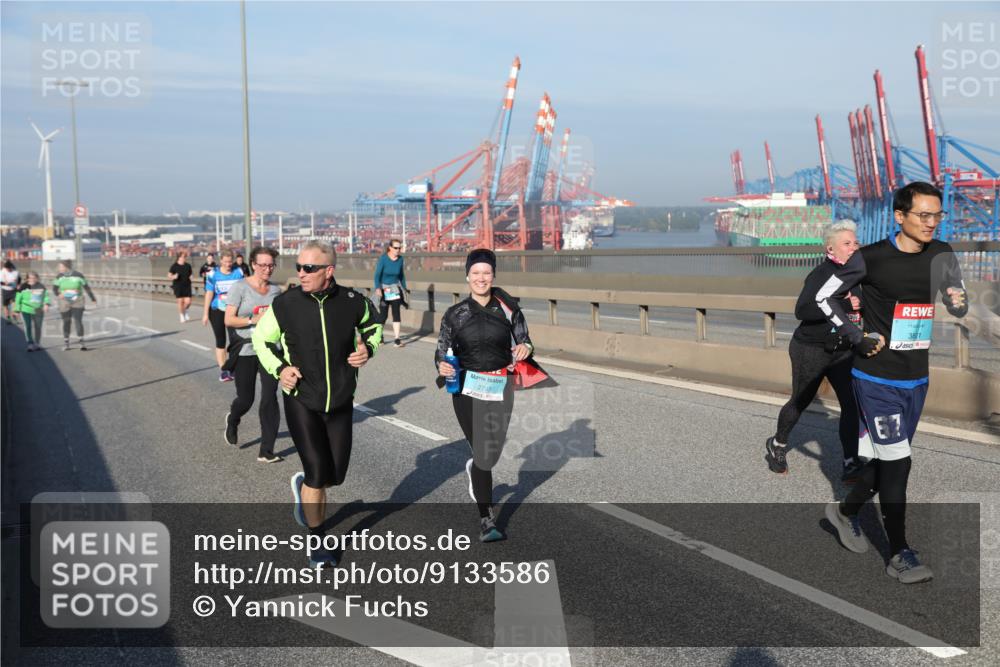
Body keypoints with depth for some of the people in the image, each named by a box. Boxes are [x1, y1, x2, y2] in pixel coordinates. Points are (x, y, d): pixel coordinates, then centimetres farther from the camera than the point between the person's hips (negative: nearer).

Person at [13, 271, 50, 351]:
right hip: (26, 310, -3)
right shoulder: (24, 287, -5)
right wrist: (17, 310, -1)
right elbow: (18, 298, 0)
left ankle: (37, 344, 23)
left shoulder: (41, 287, 3)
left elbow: (46, 296, 8)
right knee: (28, 327, -11)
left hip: (38, 311, 3)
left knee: (38, 327, 9)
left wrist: (46, 304, -11)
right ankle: (30, 344, -9)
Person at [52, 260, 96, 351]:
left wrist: (92, 298, 10)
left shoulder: (78, 275, -6)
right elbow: (54, 288, 0)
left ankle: (82, 343, -8)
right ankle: (66, 342, 21)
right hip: (64, 303, 2)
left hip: (77, 302, -2)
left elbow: (86, 287, 3)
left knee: (78, 321, -12)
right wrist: (58, 294, -23)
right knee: (66, 322, 5)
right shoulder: (59, 276, -1)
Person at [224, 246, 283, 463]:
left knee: (270, 398, -6)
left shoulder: (276, 290, 6)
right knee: (245, 400, 8)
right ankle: (232, 420, 46)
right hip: (244, 351, -3)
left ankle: (266, 451, 0)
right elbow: (228, 320, -12)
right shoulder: (240, 288, -8)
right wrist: (254, 319, -23)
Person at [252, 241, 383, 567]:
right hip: (301, 401, -2)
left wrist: (368, 349, -5)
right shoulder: (285, 304, -12)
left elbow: (373, 324, 14)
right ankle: (317, 542, 15)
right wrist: (279, 369, -9)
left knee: (335, 475, 8)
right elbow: (261, 338, 6)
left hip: (340, 403, 2)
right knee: (318, 474, -7)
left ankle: (303, 485, 45)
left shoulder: (352, 302, -9)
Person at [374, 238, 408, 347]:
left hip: (395, 288, 3)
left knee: (396, 313, -7)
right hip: (384, 289, -3)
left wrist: (404, 288, 16)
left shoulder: (400, 259, -1)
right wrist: (377, 288, -26)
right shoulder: (383, 259, -13)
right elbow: (377, 275, -15)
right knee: (383, 314, 4)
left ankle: (396, 339, -10)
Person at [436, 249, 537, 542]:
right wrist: (442, 365, -19)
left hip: (500, 386, 1)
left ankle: (474, 468, 45)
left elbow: (524, 342, 5)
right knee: (481, 452, -5)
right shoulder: (455, 314, 1)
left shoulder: (508, 309, 1)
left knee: (492, 452, 6)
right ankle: (487, 521, 5)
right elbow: (441, 351, 4)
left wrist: (525, 349, -19)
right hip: (467, 388, -1)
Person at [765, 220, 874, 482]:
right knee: (800, 402, 12)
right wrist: (842, 305, -37)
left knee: (851, 403, -8)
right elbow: (802, 310, -32)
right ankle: (777, 445, 37)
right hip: (810, 350, -5)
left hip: (843, 351, 6)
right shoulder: (822, 275, -20)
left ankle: (851, 465, -3)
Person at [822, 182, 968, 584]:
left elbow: (959, 308, 9)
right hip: (876, 379, -5)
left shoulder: (941, 256, 1)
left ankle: (846, 512, 38)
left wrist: (958, 302, -14)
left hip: (916, 380, 6)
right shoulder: (870, 258, -13)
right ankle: (899, 556, 2)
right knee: (896, 461, -8)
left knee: (885, 457, 15)